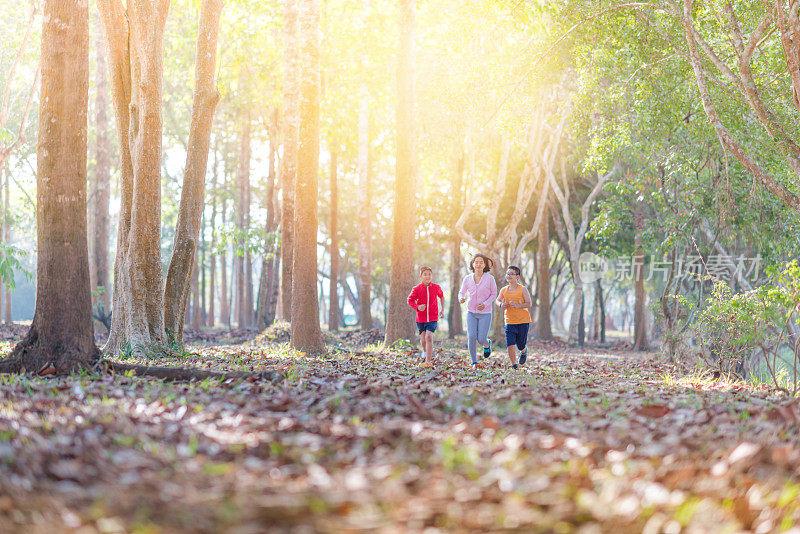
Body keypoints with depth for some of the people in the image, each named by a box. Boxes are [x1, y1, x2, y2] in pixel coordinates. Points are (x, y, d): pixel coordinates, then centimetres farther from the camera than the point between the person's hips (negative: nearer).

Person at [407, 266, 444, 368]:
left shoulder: (436, 287, -1)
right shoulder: (417, 289, -5)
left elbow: (441, 296, 19)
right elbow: (410, 300, 0)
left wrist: (442, 310, 16)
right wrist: (417, 307, -19)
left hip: (433, 318, -1)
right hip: (421, 318, 1)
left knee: (429, 337, -18)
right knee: (423, 340, 8)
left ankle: (428, 361, -21)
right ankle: (429, 354, 40)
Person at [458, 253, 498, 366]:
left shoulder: (490, 278, -7)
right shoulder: (468, 279, 1)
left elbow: (493, 294, 2)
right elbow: (462, 292, 9)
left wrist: (485, 304, -14)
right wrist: (461, 298, -16)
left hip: (485, 313, -2)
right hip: (471, 313, 2)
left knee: (481, 339, -7)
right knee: (471, 337, -11)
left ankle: (487, 344, 32)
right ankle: (474, 362, 6)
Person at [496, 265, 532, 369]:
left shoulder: (523, 289, -6)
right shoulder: (504, 290, 5)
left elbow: (529, 304, -9)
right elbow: (498, 300, 22)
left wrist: (517, 305, -25)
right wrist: (501, 305, -2)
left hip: (523, 321, -2)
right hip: (509, 321, 2)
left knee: (521, 345, 8)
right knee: (510, 345, -11)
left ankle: (524, 351, 44)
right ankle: (514, 365, 0)